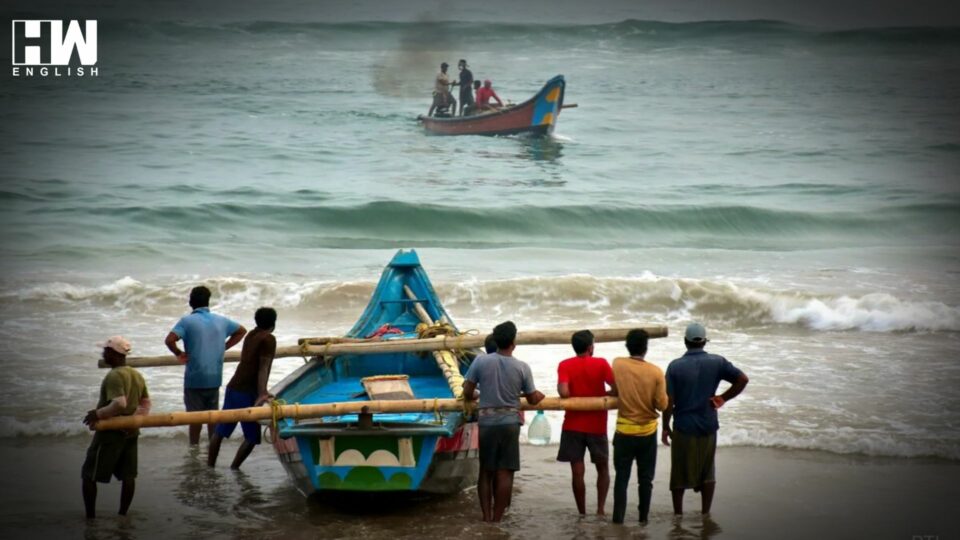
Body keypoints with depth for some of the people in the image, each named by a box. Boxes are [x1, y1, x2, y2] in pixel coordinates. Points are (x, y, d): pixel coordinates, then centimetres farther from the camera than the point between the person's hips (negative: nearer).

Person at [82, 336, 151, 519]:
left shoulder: (114, 376, -19)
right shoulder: (137, 376, 9)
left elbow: (119, 404, -30)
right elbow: (146, 403, 13)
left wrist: (98, 413, -20)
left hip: (110, 433, -8)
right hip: (130, 433, 8)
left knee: (89, 475, 3)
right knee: (128, 475, 10)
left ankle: (90, 516, 3)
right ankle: (123, 514, 15)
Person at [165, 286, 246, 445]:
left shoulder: (187, 321, -9)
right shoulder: (221, 320, 6)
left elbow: (170, 340, -22)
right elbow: (241, 331, 21)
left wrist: (178, 354, -5)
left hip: (195, 378, -4)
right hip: (215, 377, 4)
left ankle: (194, 448, 9)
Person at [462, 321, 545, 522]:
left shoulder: (481, 361, -5)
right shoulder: (522, 367, -4)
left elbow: (467, 393, -3)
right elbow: (532, 399, 5)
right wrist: (539, 395, 28)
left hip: (486, 422, 1)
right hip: (510, 423, -1)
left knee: (486, 471, 10)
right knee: (504, 473, 2)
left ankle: (486, 518, 6)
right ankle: (496, 519, 2)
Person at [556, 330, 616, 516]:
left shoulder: (565, 365, -3)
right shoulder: (601, 364, -4)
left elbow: (563, 392, -17)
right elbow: (616, 390, -11)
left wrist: (575, 397, 4)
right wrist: (602, 394, 8)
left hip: (573, 426, 0)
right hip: (597, 426, 0)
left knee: (577, 472, 3)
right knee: (603, 468, 16)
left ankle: (582, 514, 5)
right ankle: (600, 510, 4)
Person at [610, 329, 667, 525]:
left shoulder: (617, 365, -9)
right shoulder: (655, 372, -12)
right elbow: (662, 405, -8)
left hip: (624, 431, 0)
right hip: (647, 432, 0)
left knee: (622, 476, 7)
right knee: (645, 477, 12)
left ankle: (618, 518, 4)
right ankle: (643, 517, 18)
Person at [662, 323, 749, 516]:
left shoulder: (675, 366, -9)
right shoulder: (717, 362, -3)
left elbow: (668, 402, -9)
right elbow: (743, 379, -7)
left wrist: (665, 427, 1)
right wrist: (723, 398, 0)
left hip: (683, 428, -2)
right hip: (708, 427, 2)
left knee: (680, 474, 10)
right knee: (707, 473, 16)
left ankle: (678, 515, 17)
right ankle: (705, 514, 18)